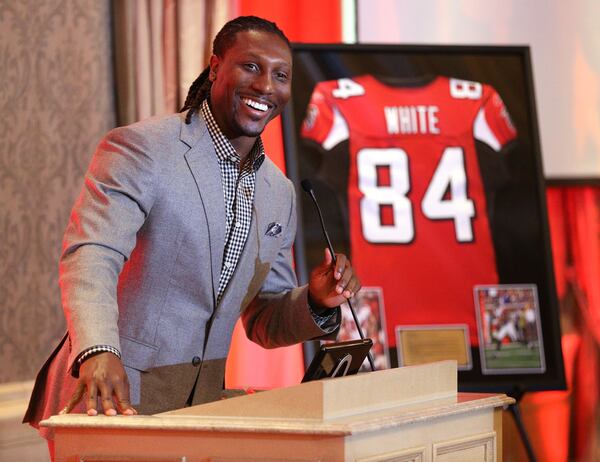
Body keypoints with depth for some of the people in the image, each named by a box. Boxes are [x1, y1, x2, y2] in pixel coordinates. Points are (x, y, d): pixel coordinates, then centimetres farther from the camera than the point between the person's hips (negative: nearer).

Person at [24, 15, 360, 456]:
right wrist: (98, 351, -40)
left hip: (202, 403, 6)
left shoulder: (280, 194, 11)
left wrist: (316, 302, -4)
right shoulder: (140, 148, -9)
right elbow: (91, 256, -23)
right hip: (109, 399, -6)